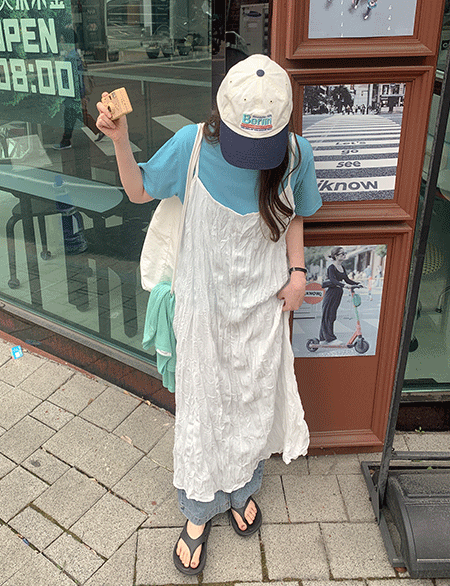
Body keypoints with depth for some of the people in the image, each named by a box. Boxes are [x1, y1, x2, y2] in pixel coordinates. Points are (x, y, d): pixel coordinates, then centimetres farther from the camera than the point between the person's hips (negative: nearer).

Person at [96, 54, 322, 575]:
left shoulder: (295, 154, -13)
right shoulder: (193, 145, -18)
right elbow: (139, 190, -3)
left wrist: (297, 272, -7)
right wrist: (120, 140, -20)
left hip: (263, 304, 2)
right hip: (206, 306, -1)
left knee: (254, 403, 17)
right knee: (202, 409, 10)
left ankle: (242, 489, 48)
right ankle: (198, 512, 36)